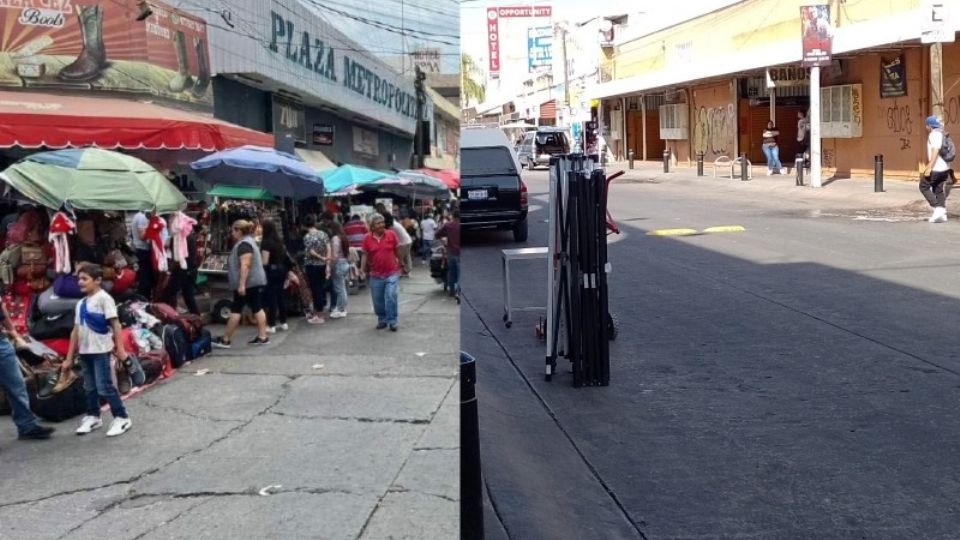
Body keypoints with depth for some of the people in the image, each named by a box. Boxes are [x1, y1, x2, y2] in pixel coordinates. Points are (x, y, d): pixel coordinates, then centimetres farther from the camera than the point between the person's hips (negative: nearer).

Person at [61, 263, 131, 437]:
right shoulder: (81, 303, 12)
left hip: (100, 350, -7)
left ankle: (121, 418, 2)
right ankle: (92, 416, 29)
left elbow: (115, 325, -12)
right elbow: (76, 331, 15)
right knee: (90, 387, 16)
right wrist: (69, 358, 15)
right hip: (84, 351, 7)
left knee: (105, 387, -6)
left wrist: (120, 349, -18)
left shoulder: (103, 298, -8)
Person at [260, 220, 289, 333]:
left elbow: (265, 261, -16)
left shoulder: (266, 242, -13)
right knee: (279, 296, 14)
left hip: (271, 271, -8)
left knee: (271, 298, -3)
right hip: (281, 270, 8)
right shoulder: (279, 241, 10)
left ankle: (271, 326, -1)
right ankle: (283, 323, 21)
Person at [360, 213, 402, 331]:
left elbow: (397, 251, 6)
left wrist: (400, 263, 12)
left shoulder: (391, 234, -4)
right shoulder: (367, 238, -3)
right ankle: (382, 320, 28)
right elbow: (365, 255, 3)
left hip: (392, 273, -2)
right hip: (376, 275, 2)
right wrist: (362, 269, -8)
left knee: (391, 297, -12)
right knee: (377, 300, 10)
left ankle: (392, 321, -1)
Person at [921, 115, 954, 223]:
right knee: (939, 190, 11)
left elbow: (935, 151, -23)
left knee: (924, 186, 0)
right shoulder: (941, 134, 19)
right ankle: (942, 214, 7)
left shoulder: (934, 134, -12)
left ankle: (938, 208, -8)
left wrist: (929, 167, -25)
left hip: (936, 168, -9)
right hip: (944, 168, 9)